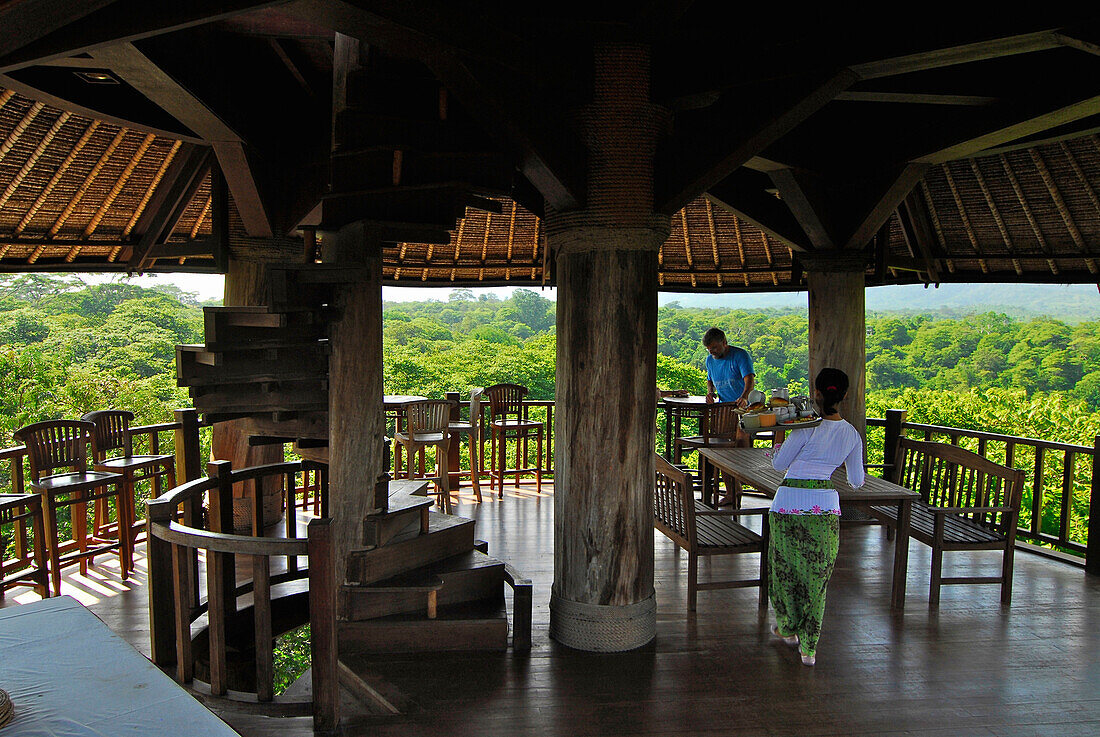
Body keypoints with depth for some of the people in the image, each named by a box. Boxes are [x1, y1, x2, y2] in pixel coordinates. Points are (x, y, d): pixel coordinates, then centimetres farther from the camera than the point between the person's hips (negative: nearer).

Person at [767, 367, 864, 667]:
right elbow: (857, 481, 17)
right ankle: (808, 647, 15)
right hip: (826, 506, 3)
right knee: (816, 575, 12)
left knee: (785, 568, 16)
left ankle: (788, 629, 33)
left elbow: (779, 464, -1)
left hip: (789, 502, -3)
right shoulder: (852, 434, 5)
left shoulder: (808, 427, -9)